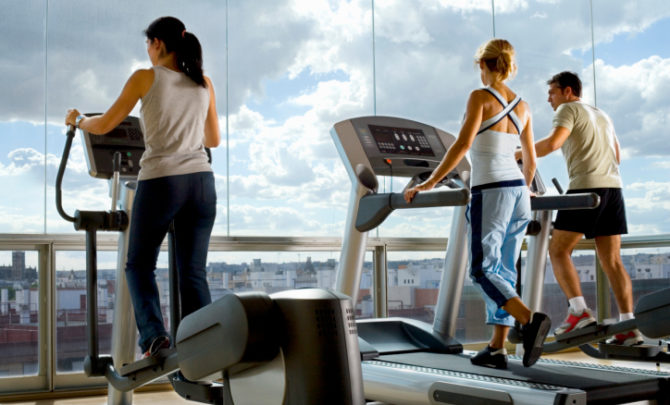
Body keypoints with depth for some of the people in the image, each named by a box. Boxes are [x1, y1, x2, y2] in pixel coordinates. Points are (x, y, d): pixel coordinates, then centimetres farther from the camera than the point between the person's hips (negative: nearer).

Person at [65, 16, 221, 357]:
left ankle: (153, 333, -5)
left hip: (160, 181, -3)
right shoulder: (204, 83, 12)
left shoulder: (145, 78, 1)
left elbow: (105, 125, 7)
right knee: (193, 272, 7)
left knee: (139, 264, 14)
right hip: (201, 182, 4)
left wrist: (77, 121, 27)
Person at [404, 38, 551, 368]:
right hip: (518, 192, 7)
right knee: (503, 271, 9)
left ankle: (530, 320, -23)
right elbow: (530, 159, 18)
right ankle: (497, 348, 12)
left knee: (482, 270, -3)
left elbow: (462, 145, -15)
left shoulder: (480, 97, -5)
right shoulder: (522, 107, 13)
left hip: (490, 192, -7)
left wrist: (429, 184, -11)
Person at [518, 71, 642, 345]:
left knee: (558, 251, -2)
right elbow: (616, 155, 28)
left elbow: (552, 143, -14)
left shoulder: (568, 109, 2)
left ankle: (580, 311, -15)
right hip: (613, 186, 8)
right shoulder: (602, 115, 26)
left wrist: (517, 155, -7)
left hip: (586, 187, -8)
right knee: (611, 260, 5)